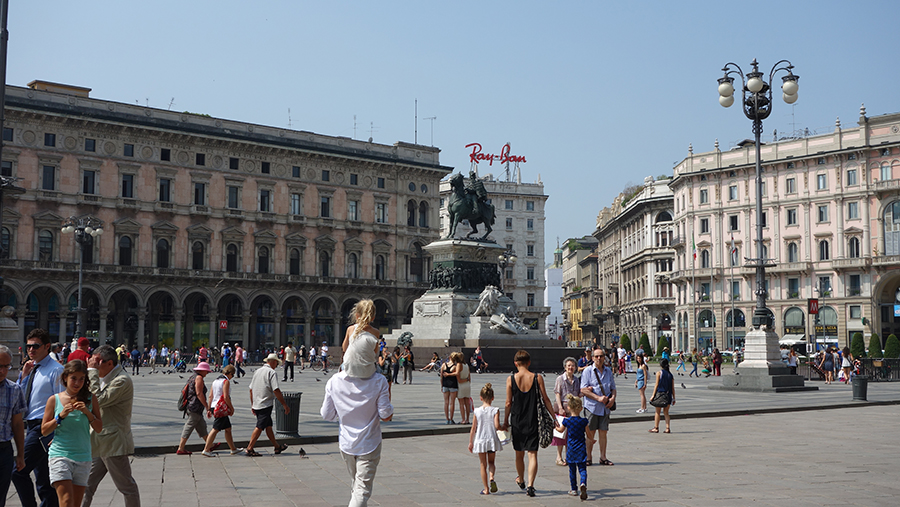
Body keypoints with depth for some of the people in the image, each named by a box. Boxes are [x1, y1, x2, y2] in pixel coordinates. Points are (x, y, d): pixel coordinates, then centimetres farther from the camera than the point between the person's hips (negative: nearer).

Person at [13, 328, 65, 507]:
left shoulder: (56, 370, -11)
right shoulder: (32, 368, 15)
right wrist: (23, 376, 4)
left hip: (44, 427, -9)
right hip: (32, 426, 9)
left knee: (19, 472, -14)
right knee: (43, 480, 12)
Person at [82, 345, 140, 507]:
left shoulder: (122, 381, -18)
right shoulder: (105, 378, 14)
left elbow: (99, 399, -27)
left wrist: (92, 371, -22)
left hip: (113, 443, -9)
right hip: (98, 443, 9)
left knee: (127, 486, 3)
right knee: (86, 485, 9)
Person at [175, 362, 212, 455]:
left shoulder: (193, 376, 17)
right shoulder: (199, 378, -12)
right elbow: (199, 394, -20)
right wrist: (208, 408, -18)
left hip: (192, 406, 10)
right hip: (195, 408, -10)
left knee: (202, 426, 15)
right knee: (189, 427, -5)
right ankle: (180, 449, -1)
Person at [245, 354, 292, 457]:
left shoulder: (258, 371, 13)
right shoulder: (272, 372, -10)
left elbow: (251, 389, 17)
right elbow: (276, 390, -18)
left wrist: (252, 405, 26)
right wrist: (285, 405, -13)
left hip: (256, 405, 8)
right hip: (266, 405, -8)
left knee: (268, 426, 15)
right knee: (259, 427, -4)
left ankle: (277, 447, 25)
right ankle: (249, 449, -3)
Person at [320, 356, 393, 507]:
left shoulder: (334, 381, -10)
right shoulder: (379, 381, -17)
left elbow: (326, 415, -3)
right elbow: (386, 416, -13)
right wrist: (388, 400, 6)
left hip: (346, 443, 4)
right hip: (369, 444, -4)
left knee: (355, 484, 24)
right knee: (363, 489, 0)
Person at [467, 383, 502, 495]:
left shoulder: (477, 411, -4)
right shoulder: (495, 410, -8)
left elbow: (473, 428, -1)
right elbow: (497, 426, -17)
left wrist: (470, 442, 7)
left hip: (480, 440, 0)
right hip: (492, 440, 0)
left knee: (483, 464, 11)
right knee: (491, 462, 19)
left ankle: (486, 489, 13)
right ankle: (491, 478, -10)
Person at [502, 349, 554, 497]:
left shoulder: (511, 379, -6)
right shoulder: (537, 378, -6)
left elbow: (508, 403, -3)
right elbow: (545, 400, -3)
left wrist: (506, 421, 8)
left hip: (517, 421, 1)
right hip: (533, 422, -1)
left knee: (519, 454, 17)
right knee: (532, 454, 1)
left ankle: (521, 480, 37)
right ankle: (530, 485, -13)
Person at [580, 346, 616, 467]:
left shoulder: (608, 371, 13)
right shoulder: (588, 371, -3)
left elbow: (613, 388, 18)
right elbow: (583, 390, -10)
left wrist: (612, 398, -3)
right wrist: (598, 398, -17)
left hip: (605, 407, 4)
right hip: (592, 407, -4)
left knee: (603, 432, 7)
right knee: (590, 433, 1)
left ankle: (603, 458, 14)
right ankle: (588, 458, 10)